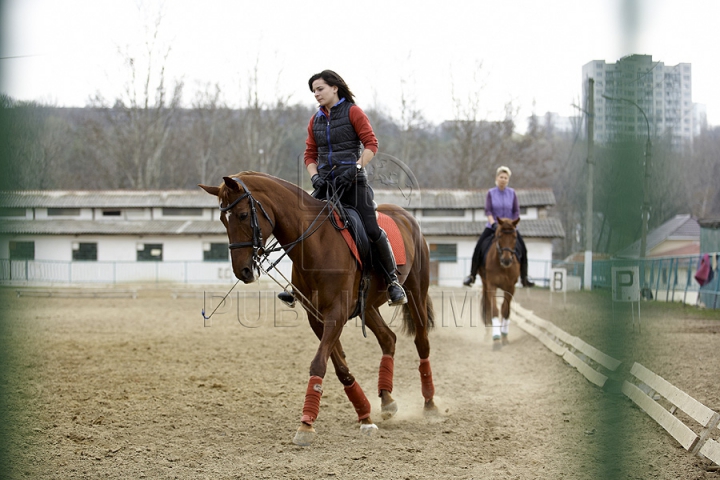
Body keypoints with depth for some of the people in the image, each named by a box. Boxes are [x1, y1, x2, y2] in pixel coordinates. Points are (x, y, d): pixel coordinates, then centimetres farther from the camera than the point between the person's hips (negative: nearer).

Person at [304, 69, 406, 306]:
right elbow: (310, 154, 15)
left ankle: (392, 280, 2)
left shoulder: (353, 112, -2)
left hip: (353, 181, -5)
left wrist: (355, 168, -20)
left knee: (372, 230, -12)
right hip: (325, 183, 5)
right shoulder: (316, 120, 14)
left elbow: (371, 144, -8)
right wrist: (315, 177, -3)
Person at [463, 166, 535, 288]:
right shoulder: (491, 193, -3)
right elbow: (488, 210, -10)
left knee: (522, 248, -9)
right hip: (492, 226, -1)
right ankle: (472, 275, -6)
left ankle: (524, 278, 1)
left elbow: (516, 211, -1)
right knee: (479, 247, -15)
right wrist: (493, 223, -24)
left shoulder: (512, 193, 0)